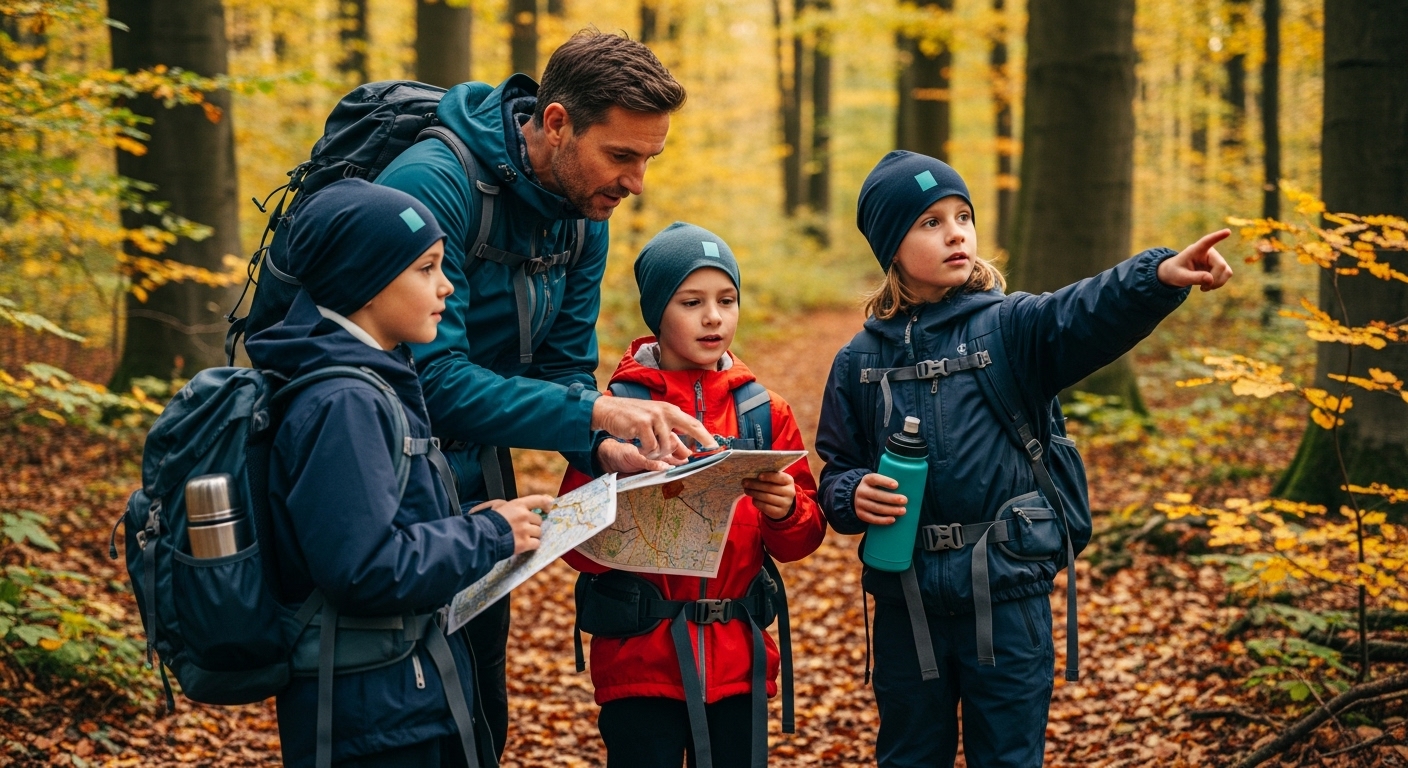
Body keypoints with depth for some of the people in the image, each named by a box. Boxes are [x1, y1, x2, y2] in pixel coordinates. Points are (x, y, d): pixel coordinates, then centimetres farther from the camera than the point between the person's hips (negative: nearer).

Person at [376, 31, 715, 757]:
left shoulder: (582, 217, 0)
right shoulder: (436, 185, -25)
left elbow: (565, 367, 4)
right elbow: (433, 376, -31)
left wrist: (605, 452, -17)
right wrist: (593, 413, -35)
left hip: (474, 481, 7)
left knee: (481, 723, 13)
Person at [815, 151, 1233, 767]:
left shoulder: (1013, 328, -4)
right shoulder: (861, 361, 4)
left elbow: (1089, 313, -24)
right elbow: (835, 469, 9)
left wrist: (1159, 275, -43)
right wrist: (854, 496, -14)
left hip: (1007, 594, -2)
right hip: (907, 599, 2)